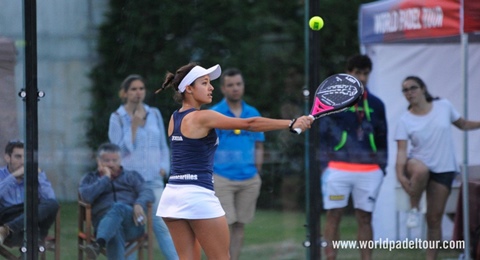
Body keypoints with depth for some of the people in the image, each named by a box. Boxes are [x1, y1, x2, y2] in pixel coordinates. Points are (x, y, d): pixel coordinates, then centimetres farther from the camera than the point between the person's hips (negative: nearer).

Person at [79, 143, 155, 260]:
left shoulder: (132, 176, 26)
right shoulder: (90, 179, 24)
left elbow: (147, 192, 7)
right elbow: (86, 196, 1)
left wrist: (139, 204, -16)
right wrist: (105, 178, 6)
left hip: (132, 223, 0)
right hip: (104, 223, 0)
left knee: (119, 207, -37)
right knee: (114, 232, -39)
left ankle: (98, 244, -61)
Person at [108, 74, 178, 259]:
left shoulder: (154, 114, 10)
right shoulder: (118, 118, 0)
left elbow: (163, 146, 16)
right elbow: (120, 149, -6)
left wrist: (164, 167, 3)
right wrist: (134, 126, -11)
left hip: (153, 180, 2)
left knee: (161, 225, -3)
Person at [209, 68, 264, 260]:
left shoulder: (253, 114, 9)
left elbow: (259, 146, 16)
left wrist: (257, 172, 8)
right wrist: (209, 177, -6)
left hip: (249, 179, 4)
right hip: (222, 178, -4)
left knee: (240, 225, 7)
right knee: (225, 225, -8)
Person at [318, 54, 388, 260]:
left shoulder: (375, 104, 11)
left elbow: (381, 139, 16)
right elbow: (322, 135, 1)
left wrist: (382, 167, 10)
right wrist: (324, 166, -5)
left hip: (369, 171, 3)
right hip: (338, 169, -3)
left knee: (365, 218, 4)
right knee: (333, 216, -1)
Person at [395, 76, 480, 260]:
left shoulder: (444, 106, -1)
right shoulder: (405, 121, -6)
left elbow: (463, 125, 14)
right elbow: (401, 150, -14)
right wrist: (400, 174, -30)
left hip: (443, 170, 1)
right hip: (418, 162, -1)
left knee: (434, 218, -1)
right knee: (421, 170, -41)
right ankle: (414, 209, -19)